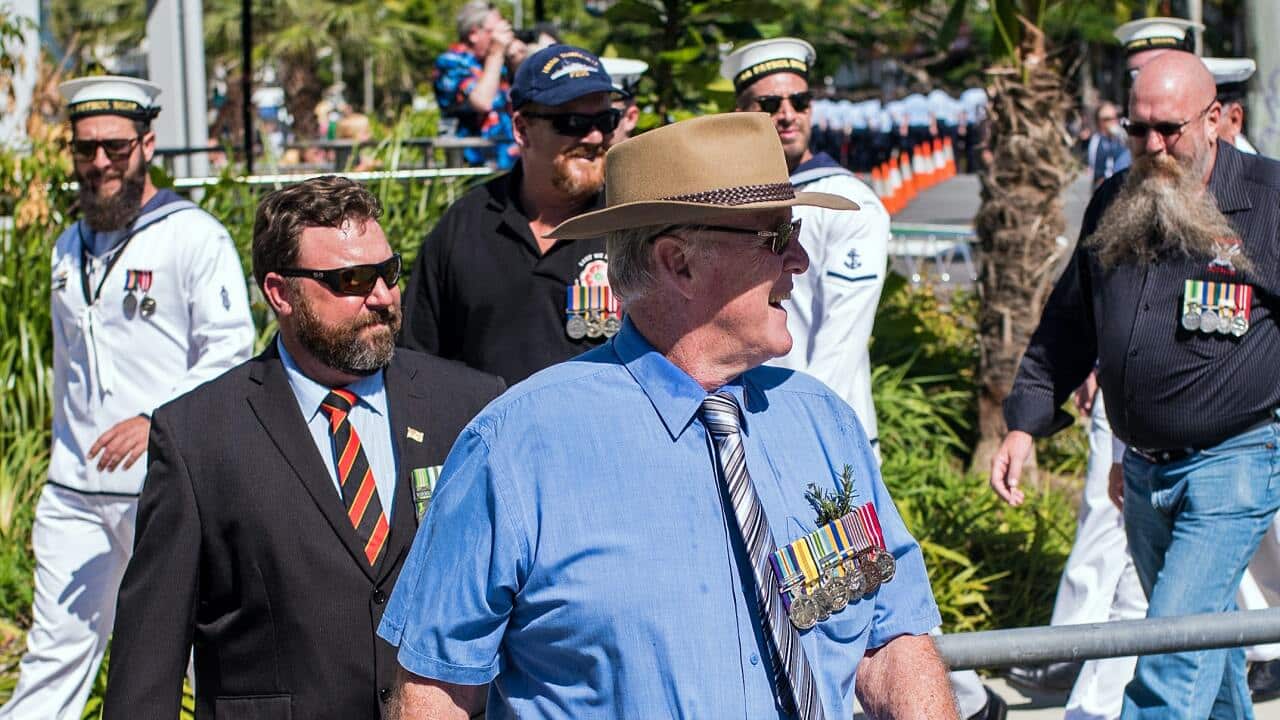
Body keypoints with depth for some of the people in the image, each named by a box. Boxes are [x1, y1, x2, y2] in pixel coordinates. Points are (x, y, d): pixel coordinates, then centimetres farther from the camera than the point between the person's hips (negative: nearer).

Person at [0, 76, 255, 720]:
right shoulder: (70, 248, 17)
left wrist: (156, 418, -24)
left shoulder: (196, 237, -4)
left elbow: (230, 353, -11)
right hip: (73, 491, 6)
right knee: (55, 647, 2)